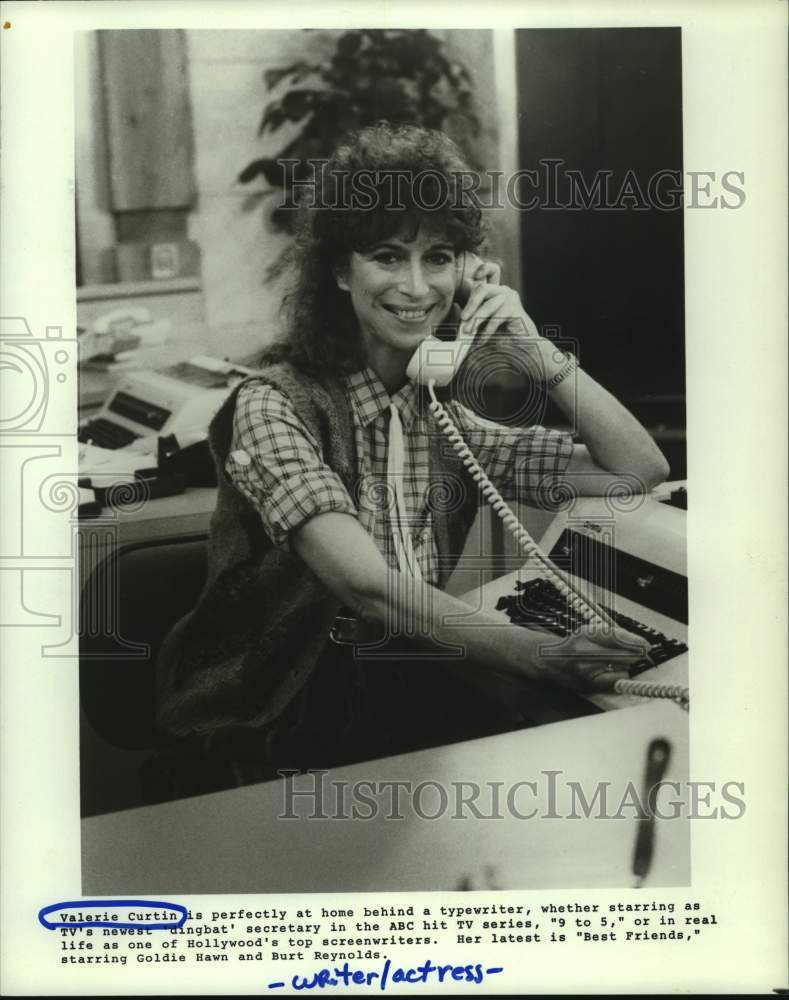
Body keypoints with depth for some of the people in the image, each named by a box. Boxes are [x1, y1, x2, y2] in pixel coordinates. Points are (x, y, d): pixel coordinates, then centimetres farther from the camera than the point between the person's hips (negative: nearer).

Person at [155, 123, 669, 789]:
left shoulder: (442, 419, 8)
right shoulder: (275, 405, -11)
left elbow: (640, 471, 5)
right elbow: (367, 588, -25)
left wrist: (534, 347, -4)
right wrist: (539, 654, -36)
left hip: (411, 696, 6)